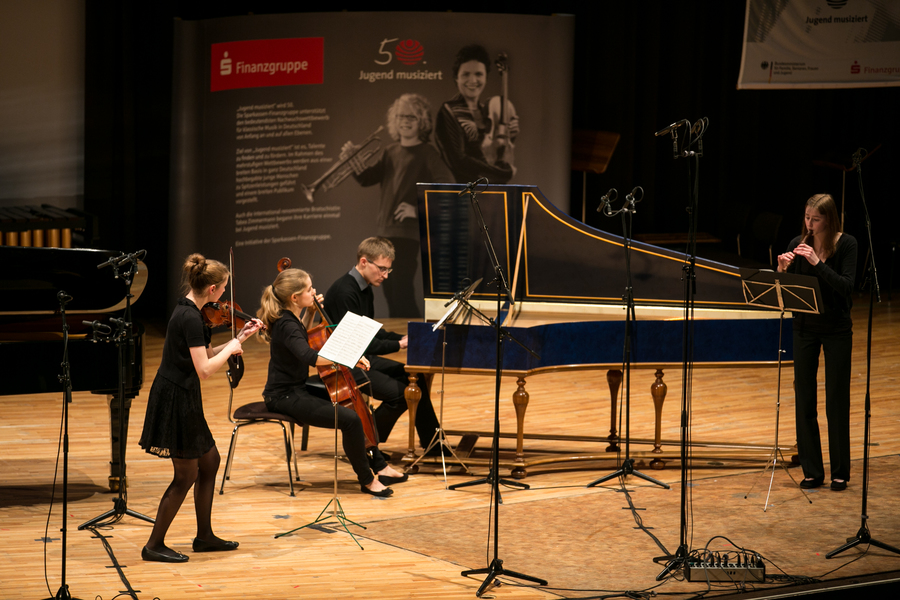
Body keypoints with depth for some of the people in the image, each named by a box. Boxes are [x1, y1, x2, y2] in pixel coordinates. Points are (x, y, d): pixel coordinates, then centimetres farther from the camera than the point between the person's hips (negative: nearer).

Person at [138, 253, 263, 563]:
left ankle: (204, 536, 28)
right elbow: (204, 369, -26)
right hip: (177, 400, -10)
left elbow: (203, 356, 16)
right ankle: (154, 545, 7)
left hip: (178, 397, 10)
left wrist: (239, 338, 12)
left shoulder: (187, 311, 8)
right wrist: (231, 348, -11)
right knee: (187, 474, -1)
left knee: (210, 460, 18)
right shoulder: (191, 319, -22)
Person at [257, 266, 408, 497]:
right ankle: (367, 480, -7)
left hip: (296, 389, 11)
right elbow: (310, 356, -40)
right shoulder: (286, 324, -23)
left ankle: (379, 465, 27)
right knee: (350, 418, -23)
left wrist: (310, 312, 15)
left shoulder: (289, 318, 7)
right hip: (284, 397, -11)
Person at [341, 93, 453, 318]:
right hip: (385, 230, 7)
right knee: (389, 291, 12)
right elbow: (367, 179, 17)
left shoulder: (427, 153, -6)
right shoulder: (390, 151, 14)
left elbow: (447, 186, -14)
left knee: (401, 291, -15)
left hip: (408, 231, -7)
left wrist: (418, 210, -18)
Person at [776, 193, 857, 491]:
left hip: (837, 329, -3)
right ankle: (812, 471, 11)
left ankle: (840, 472, 12)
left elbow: (846, 286, -20)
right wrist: (782, 270, -21)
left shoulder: (846, 244, -10)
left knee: (837, 400, 2)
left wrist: (817, 262, -28)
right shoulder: (798, 244, -2)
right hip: (804, 327, 3)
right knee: (804, 400, 3)